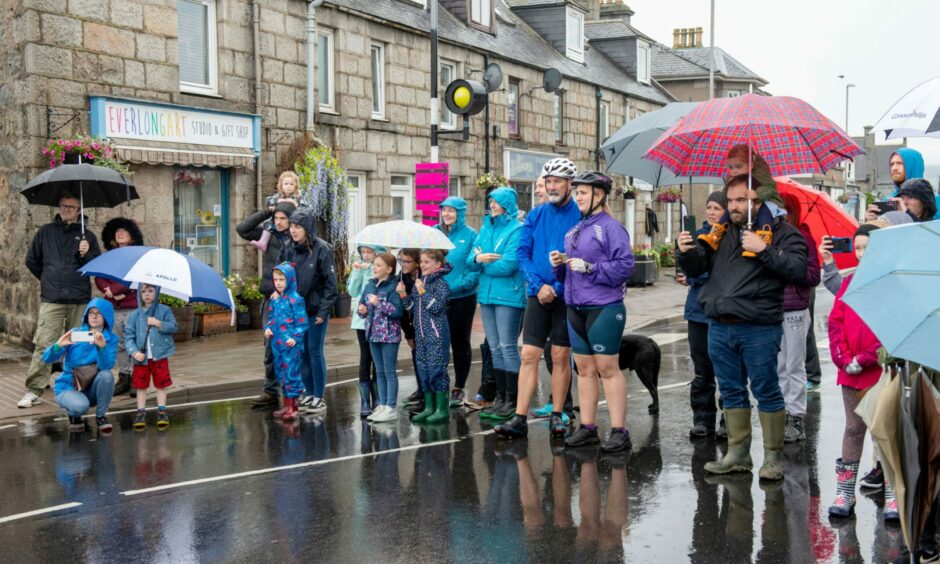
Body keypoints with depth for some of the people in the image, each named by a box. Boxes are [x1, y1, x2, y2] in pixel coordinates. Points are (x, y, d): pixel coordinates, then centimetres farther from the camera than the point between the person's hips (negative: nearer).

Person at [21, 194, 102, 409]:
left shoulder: (87, 236, 11)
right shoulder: (45, 232, 12)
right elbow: (31, 260, 20)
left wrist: (86, 254, -12)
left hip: (80, 301, 1)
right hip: (51, 300, -1)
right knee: (43, 345, -8)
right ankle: (34, 391, -7)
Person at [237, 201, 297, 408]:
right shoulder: (268, 236, 8)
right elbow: (242, 228, 5)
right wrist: (266, 212, 3)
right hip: (270, 299, 4)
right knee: (271, 345, 5)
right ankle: (270, 392, 11)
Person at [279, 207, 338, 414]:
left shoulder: (321, 249, -12)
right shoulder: (288, 249, 4)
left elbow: (330, 282, -11)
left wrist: (324, 311, -15)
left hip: (316, 310, -5)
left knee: (315, 352, 0)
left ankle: (319, 397, 9)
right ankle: (308, 393, 22)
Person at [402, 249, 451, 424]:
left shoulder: (440, 283, -8)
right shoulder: (419, 282, 13)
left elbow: (436, 306, -17)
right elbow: (411, 307, 14)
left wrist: (423, 292, -18)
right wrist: (403, 295, -1)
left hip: (437, 334, -8)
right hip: (421, 334, 8)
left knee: (437, 369, -7)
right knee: (423, 370, 10)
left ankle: (442, 408, 0)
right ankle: (429, 407, 18)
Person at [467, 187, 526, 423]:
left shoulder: (517, 230, -7)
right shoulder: (485, 228, 14)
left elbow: (508, 265, -17)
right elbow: (470, 261, 9)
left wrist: (482, 264, -3)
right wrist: (478, 258, -14)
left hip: (508, 296, -7)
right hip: (486, 295, 7)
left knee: (508, 348, -5)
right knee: (495, 349, 11)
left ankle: (512, 401, 2)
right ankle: (500, 398, 19)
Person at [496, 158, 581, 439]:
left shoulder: (580, 216, -3)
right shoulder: (535, 216, 8)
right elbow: (523, 253, 4)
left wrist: (557, 288, -13)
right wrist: (538, 285, -10)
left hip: (567, 297, -2)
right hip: (538, 295, 3)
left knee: (561, 357, 6)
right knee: (529, 356, -2)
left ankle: (557, 416, 18)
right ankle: (520, 419, -1)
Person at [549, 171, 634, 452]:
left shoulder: (611, 227, -8)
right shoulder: (574, 230, 16)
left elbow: (624, 266, -17)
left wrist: (590, 267, -20)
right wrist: (560, 263, 1)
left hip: (604, 309, -8)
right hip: (576, 308, 8)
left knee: (607, 368, -4)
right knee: (584, 369, 12)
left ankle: (619, 431, 3)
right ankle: (587, 428, 20)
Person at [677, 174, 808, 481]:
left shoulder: (781, 232, -1)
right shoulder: (720, 232, 14)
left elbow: (798, 270, -14)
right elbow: (696, 269, 16)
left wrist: (764, 251, -22)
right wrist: (686, 252, -5)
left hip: (758, 329, -5)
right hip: (719, 326, 6)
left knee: (766, 392, 2)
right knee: (732, 392, 13)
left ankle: (773, 456, 13)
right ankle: (738, 454, 24)